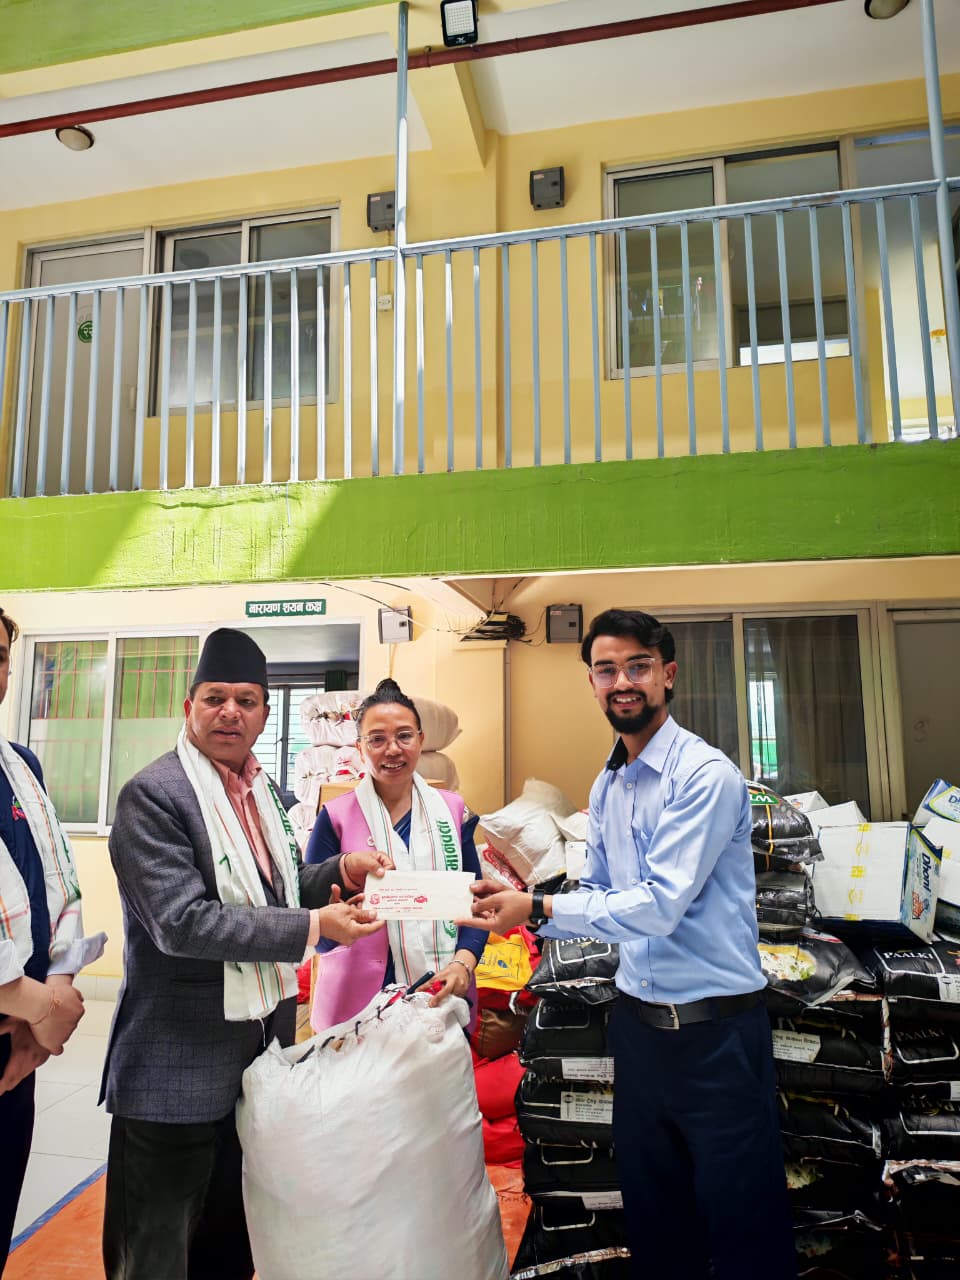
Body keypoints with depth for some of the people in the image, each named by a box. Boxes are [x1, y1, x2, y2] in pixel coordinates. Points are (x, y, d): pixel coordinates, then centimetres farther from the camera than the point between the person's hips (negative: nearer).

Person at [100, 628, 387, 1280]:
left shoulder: (263, 789, 7)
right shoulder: (152, 797, -18)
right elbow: (182, 922, -25)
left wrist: (340, 872, -5)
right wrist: (313, 925, -26)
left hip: (263, 1043, 7)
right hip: (182, 1060, -7)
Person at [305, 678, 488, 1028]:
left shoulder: (451, 809, 4)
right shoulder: (336, 817, -5)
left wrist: (463, 961, -10)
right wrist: (346, 878, -25)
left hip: (444, 997, 3)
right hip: (359, 1000, -2)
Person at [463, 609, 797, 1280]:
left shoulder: (707, 775, -19)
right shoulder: (606, 787, 6)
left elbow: (659, 907, -24)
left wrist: (538, 907, -20)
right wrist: (517, 909, -5)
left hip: (715, 1028, -7)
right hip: (639, 1021, 7)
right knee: (654, 1219, 23)